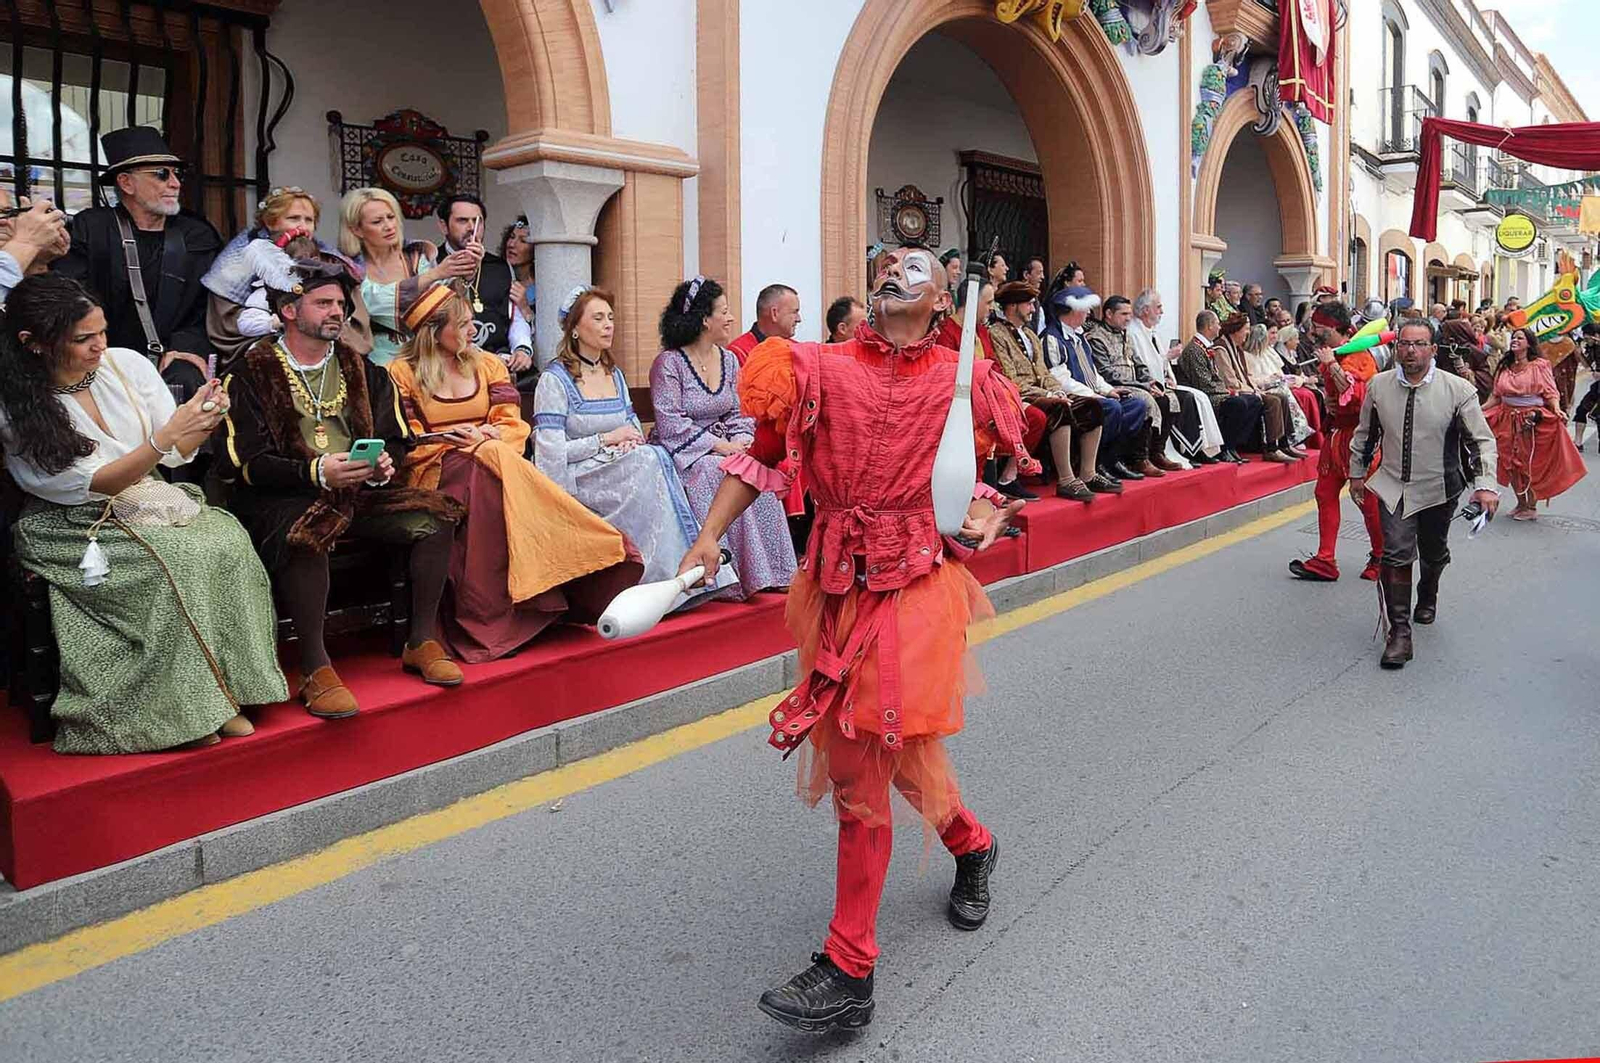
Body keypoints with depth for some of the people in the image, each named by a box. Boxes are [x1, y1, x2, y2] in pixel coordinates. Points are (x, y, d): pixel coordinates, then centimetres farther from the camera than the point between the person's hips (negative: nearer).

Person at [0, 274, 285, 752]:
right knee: (177, 561, -32)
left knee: (229, 540, -26)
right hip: (76, 527, -4)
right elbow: (92, 485, -15)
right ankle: (185, 704, -18)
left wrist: (202, 421, -17)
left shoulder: (126, 364, 1)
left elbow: (176, 456, 5)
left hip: (149, 499, 5)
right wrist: (165, 437, -26)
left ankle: (224, 688, -19)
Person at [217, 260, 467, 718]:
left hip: (359, 491, 5)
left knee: (435, 518, -17)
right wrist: (316, 471, -22)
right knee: (306, 536, -39)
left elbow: (396, 439, 18)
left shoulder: (360, 369, 18)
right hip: (283, 497, -5)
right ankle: (315, 669, -29)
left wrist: (384, 462, -7)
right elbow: (244, 463, -8)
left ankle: (422, 642, -6)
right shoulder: (253, 372, 1)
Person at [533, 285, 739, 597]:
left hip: (619, 466, 6)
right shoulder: (555, 380, -4)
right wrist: (606, 438, -10)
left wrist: (630, 442, -4)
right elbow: (550, 450, -13)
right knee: (651, 461, -29)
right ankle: (672, 577, -29)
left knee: (655, 457, -26)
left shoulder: (615, 376, 19)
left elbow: (635, 432, 22)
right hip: (579, 478, -6)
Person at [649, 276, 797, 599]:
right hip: (681, 452, -6)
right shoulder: (668, 363, -9)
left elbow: (736, 414, 14)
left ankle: (767, 571, -19)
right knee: (723, 475, -33)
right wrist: (720, 446, -20)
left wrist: (742, 442, -9)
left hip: (724, 447, 6)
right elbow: (672, 425, -16)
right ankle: (732, 579, -27)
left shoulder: (729, 360, 12)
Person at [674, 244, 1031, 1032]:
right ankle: (970, 846, 47)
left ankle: (849, 970, 1)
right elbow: (764, 459, 6)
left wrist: (984, 515, -5)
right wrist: (709, 537, -2)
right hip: (837, 581, 3)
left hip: (918, 582, -3)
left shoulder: (965, 382, 3)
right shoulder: (821, 369, 3)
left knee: (863, 765, -9)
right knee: (895, 750, 14)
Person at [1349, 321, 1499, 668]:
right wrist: (1357, 473, 14)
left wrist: (1486, 485, -24)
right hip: (1394, 486, 0)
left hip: (1439, 489, 0)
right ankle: (1399, 632, -7)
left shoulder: (1458, 390, -13)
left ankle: (1427, 598, 50)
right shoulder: (1378, 386, -5)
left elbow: (1483, 440, -12)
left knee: (1433, 554, 19)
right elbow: (1365, 433, 10)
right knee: (1397, 554, -12)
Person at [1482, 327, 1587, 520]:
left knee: (1529, 464, 0)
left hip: (1532, 420, -5)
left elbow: (1551, 393, -8)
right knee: (1510, 464, 6)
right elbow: (1496, 396, 11)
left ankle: (1532, 507, 12)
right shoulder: (1504, 367, 8)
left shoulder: (1539, 366, -5)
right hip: (1508, 420, 5)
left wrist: (1557, 410, -25)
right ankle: (1521, 504, 21)